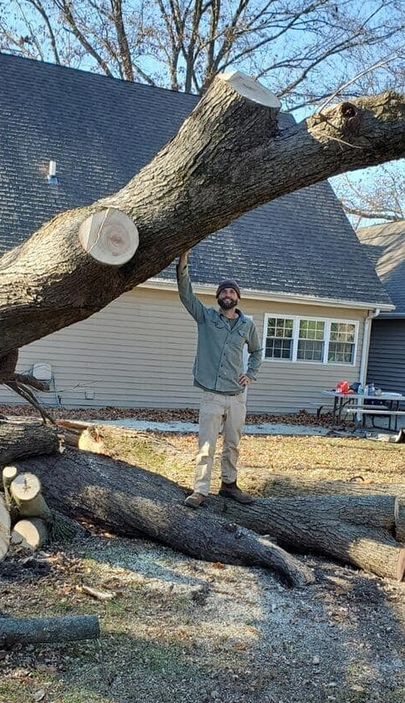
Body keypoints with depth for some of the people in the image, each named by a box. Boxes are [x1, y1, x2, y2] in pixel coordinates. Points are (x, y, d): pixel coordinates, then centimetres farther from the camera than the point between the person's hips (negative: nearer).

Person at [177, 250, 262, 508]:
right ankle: (200, 490, 2)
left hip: (237, 397, 3)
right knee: (206, 446, -4)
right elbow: (186, 293, -11)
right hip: (212, 395, -3)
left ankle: (229, 484, 27)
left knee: (233, 445, 13)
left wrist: (251, 374, 9)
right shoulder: (206, 317, 1)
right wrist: (183, 261, -23)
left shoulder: (248, 325, 8)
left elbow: (257, 351, 25)